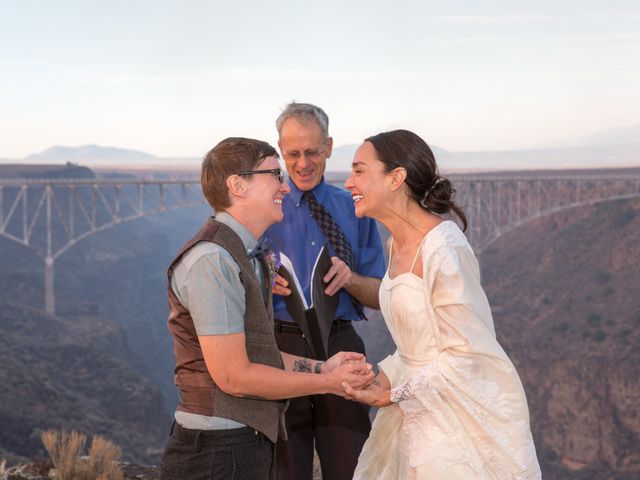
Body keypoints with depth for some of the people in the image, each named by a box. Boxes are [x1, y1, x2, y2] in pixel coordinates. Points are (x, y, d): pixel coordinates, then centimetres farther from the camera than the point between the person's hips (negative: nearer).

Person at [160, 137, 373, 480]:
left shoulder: (250, 258, 13)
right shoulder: (211, 260, -18)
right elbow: (234, 376, -20)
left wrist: (320, 367, 5)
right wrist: (328, 382, -12)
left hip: (251, 446, 9)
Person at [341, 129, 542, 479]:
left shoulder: (444, 250, -22)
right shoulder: (398, 244, 7)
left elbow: (465, 355, -21)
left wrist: (393, 395, -14)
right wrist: (384, 377, -2)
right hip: (418, 413, 8)